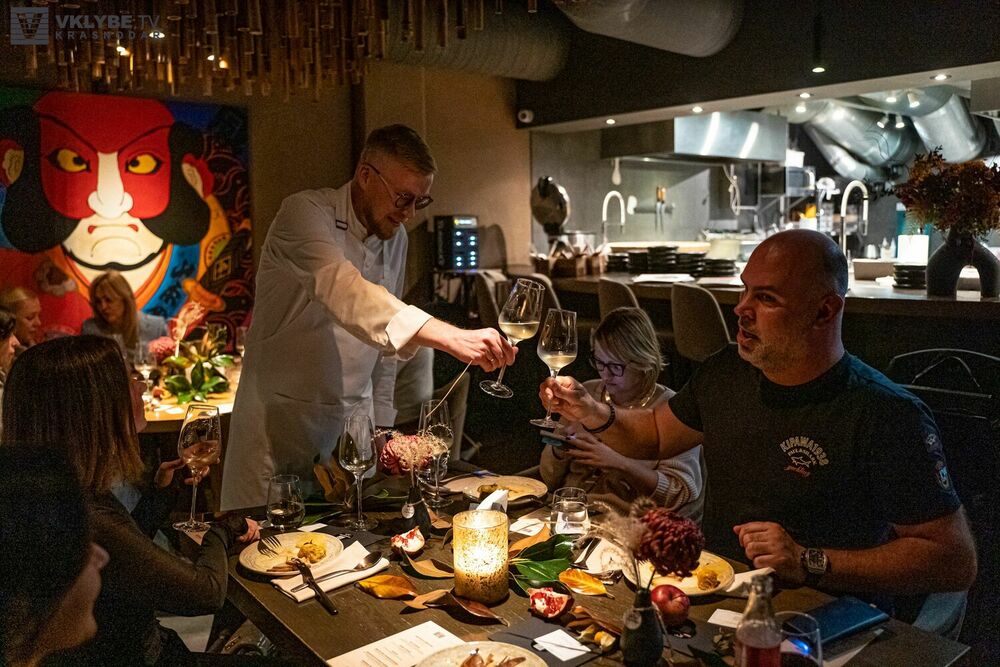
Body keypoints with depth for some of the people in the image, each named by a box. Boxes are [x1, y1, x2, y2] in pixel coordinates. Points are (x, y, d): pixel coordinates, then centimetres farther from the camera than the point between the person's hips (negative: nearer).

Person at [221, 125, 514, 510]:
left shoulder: (396, 239, 7)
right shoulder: (305, 213, -16)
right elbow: (344, 290, -36)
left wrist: (382, 423, 10)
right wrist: (451, 338, -47)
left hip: (354, 422, 6)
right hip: (282, 420, -5)